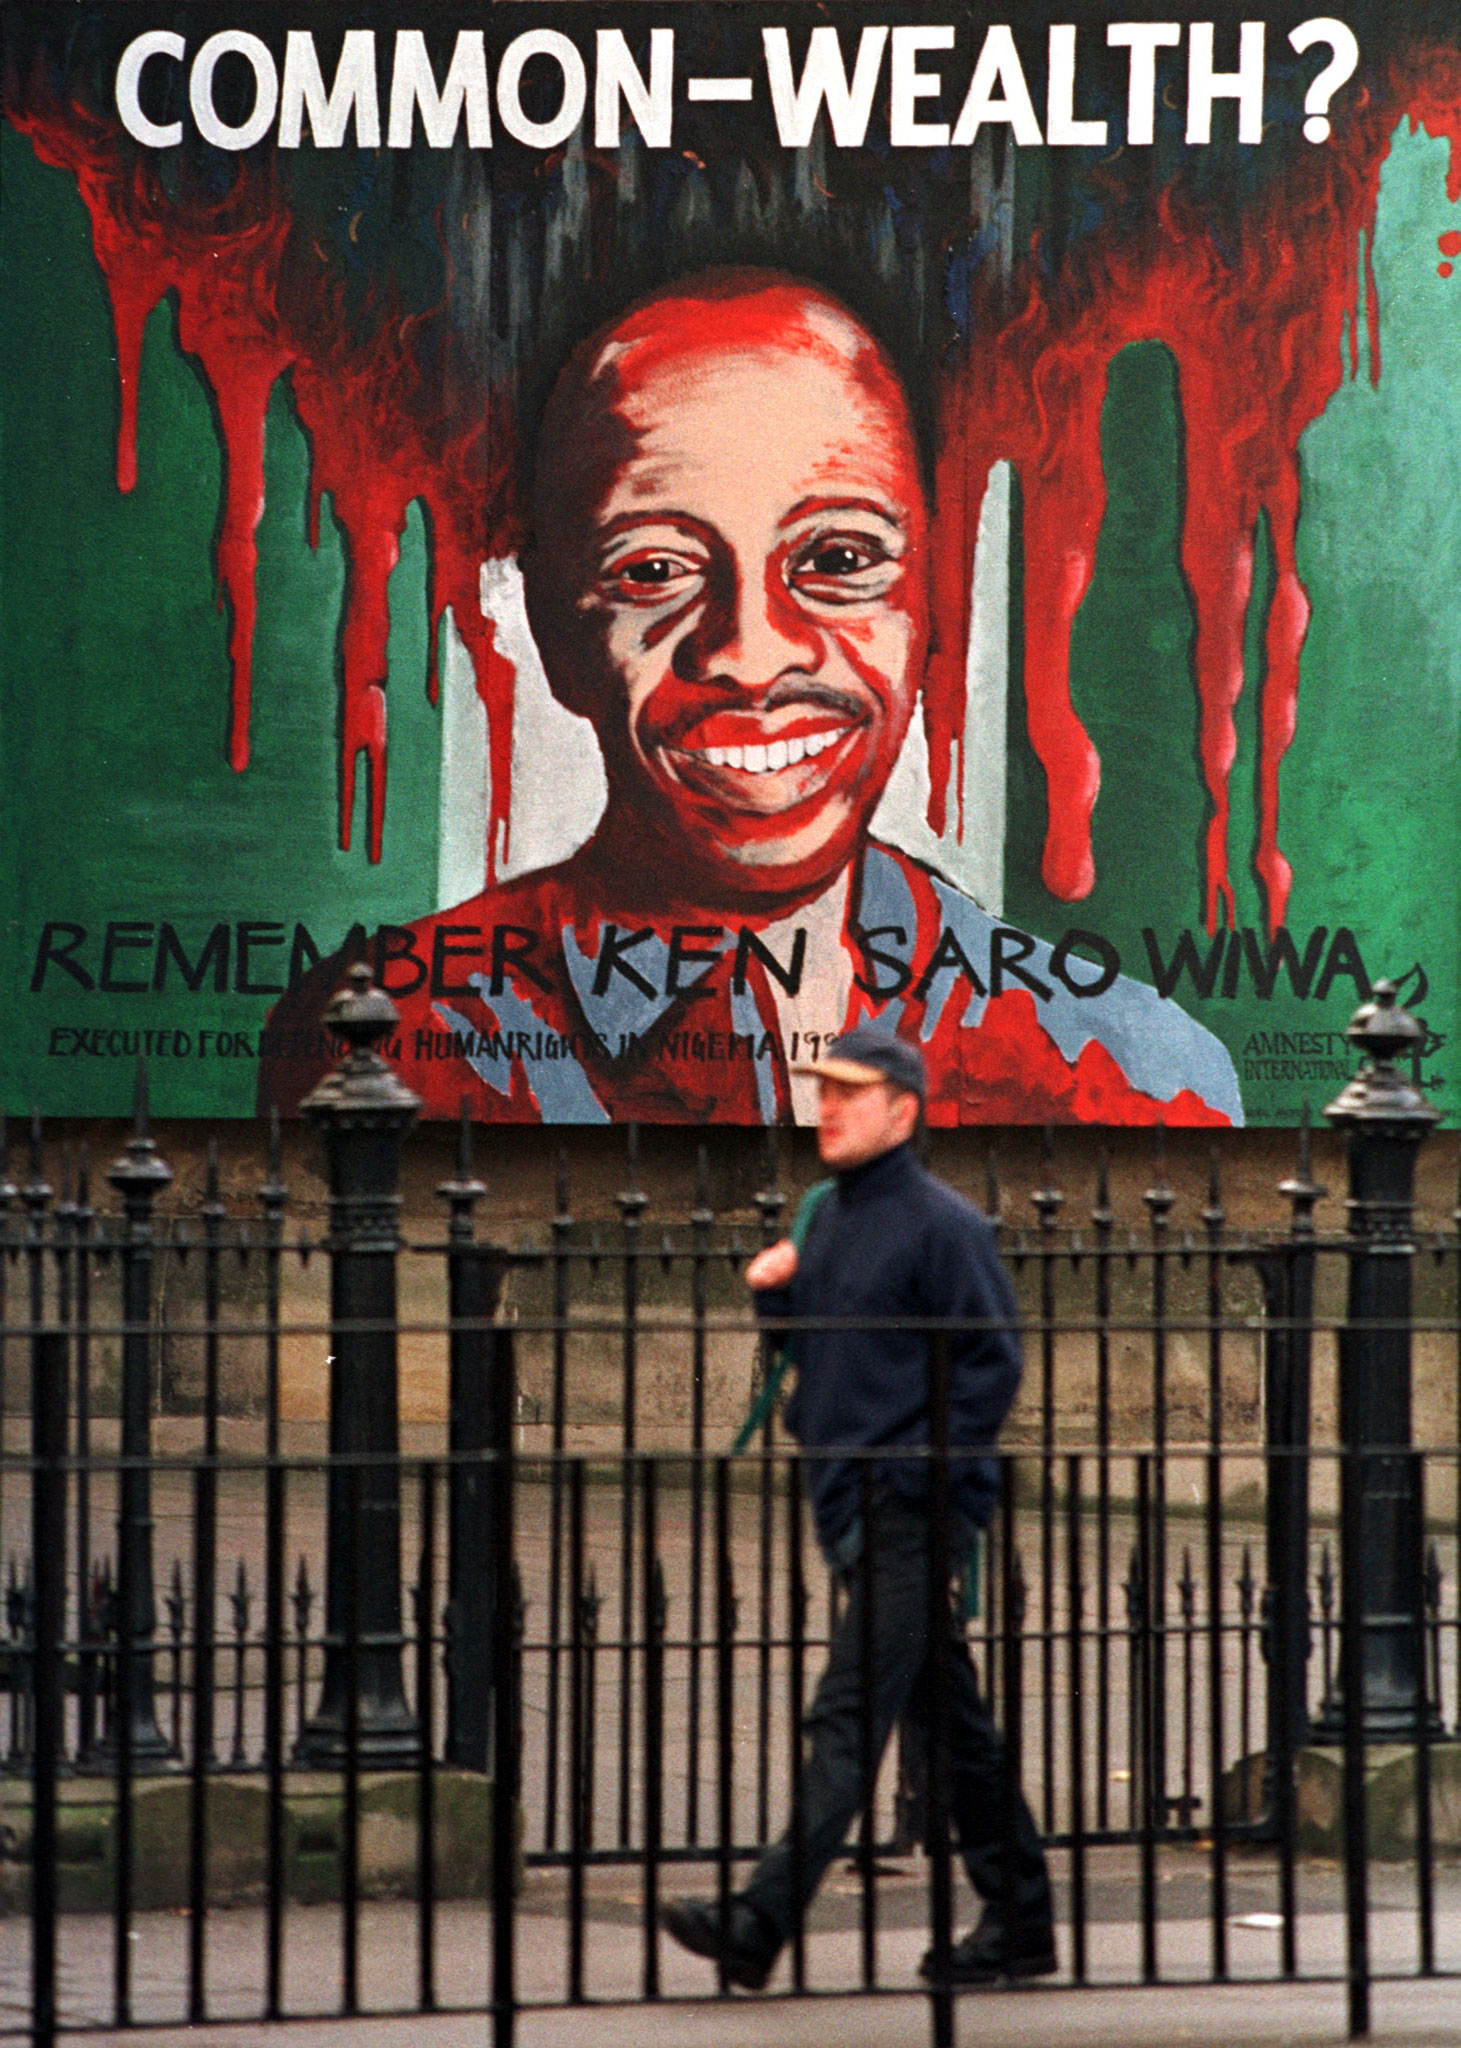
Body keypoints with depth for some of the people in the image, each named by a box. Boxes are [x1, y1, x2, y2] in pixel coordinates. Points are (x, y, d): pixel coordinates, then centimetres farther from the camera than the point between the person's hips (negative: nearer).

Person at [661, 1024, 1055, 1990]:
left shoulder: (942, 1224, -10)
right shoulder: (829, 1219, 15)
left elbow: (993, 1361, -13)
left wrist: (915, 1476, -16)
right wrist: (776, 1292, 4)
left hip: (913, 1513, -9)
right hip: (848, 1506, 9)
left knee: (848, 1718, -13)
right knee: (948, 1718, 13)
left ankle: (763, 1924, -19)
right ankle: (1020, 1920, 20)